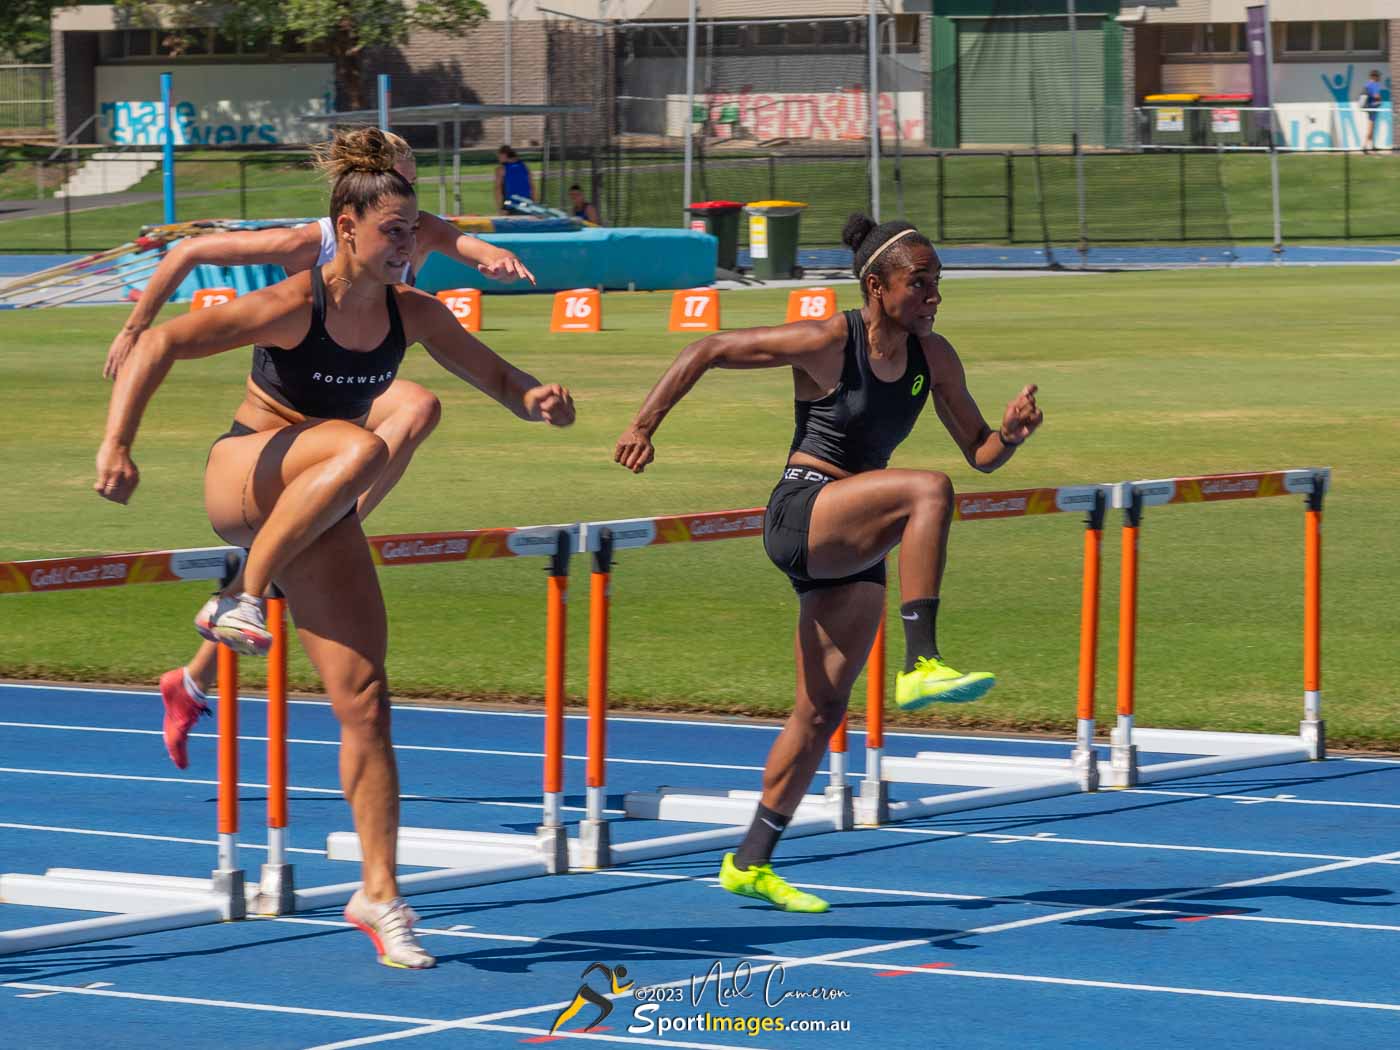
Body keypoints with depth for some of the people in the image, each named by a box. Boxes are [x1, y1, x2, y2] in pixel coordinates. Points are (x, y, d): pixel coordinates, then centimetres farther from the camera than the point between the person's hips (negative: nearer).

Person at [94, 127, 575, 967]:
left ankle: (379, 894, 1)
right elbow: (163, 344, -21)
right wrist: (117, 443, -30)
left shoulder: (411, 314, -3)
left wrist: (536, 397, -14)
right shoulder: (295, 306, -20)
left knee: (365, 700, -5)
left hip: (316, 514, 5)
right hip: (243, 477, -5)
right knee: (364, 448, -38)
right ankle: (244, 601, -28)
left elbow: (496, 376, 9)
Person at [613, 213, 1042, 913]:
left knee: (823, 710, 7)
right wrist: (644, 426, -10)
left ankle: (751, 862, 17)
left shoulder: (933, 358, 5)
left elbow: (980, 454, 11)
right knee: (929, 489, -30)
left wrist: (1011, 434, -11)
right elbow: (706, 351, -7)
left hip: (854, 549, 7)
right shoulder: (825, 344, -13)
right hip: (801, 513, -7)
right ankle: (921, 666, -34)